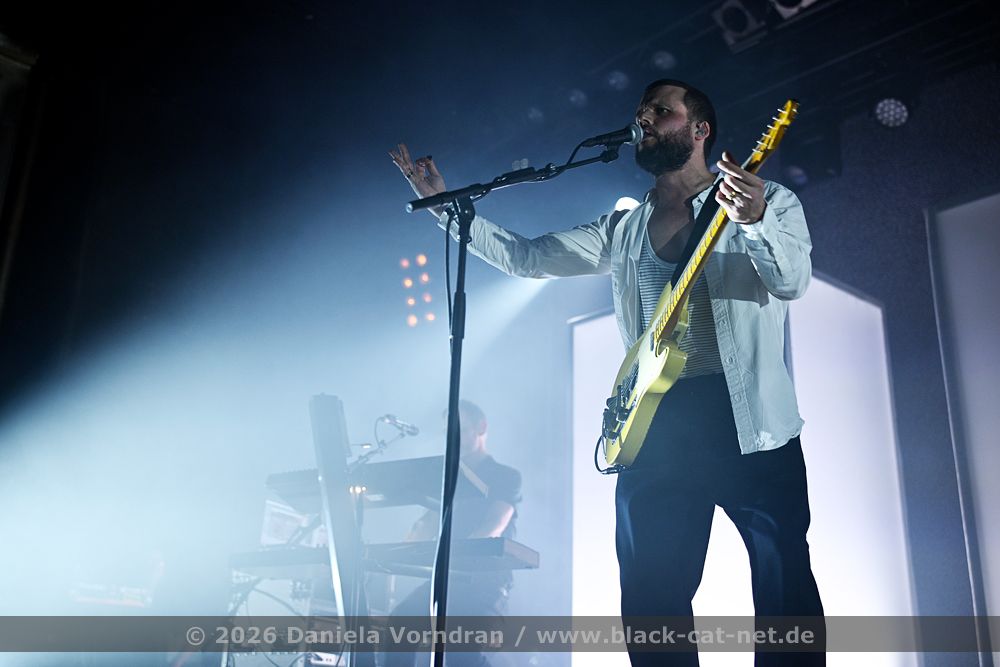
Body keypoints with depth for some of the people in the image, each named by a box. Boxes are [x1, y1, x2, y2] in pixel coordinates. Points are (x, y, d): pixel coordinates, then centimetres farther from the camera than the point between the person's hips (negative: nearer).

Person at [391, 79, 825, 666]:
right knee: (651, 597, 3)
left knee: (784, 582, -3)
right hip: (655, 423, 4)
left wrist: (755, 222, -28)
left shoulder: (768, 200, 7)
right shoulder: (622, 229, 17)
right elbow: (526, 257, 13)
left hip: (748, 417, -3)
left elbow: (794, 279, -9)